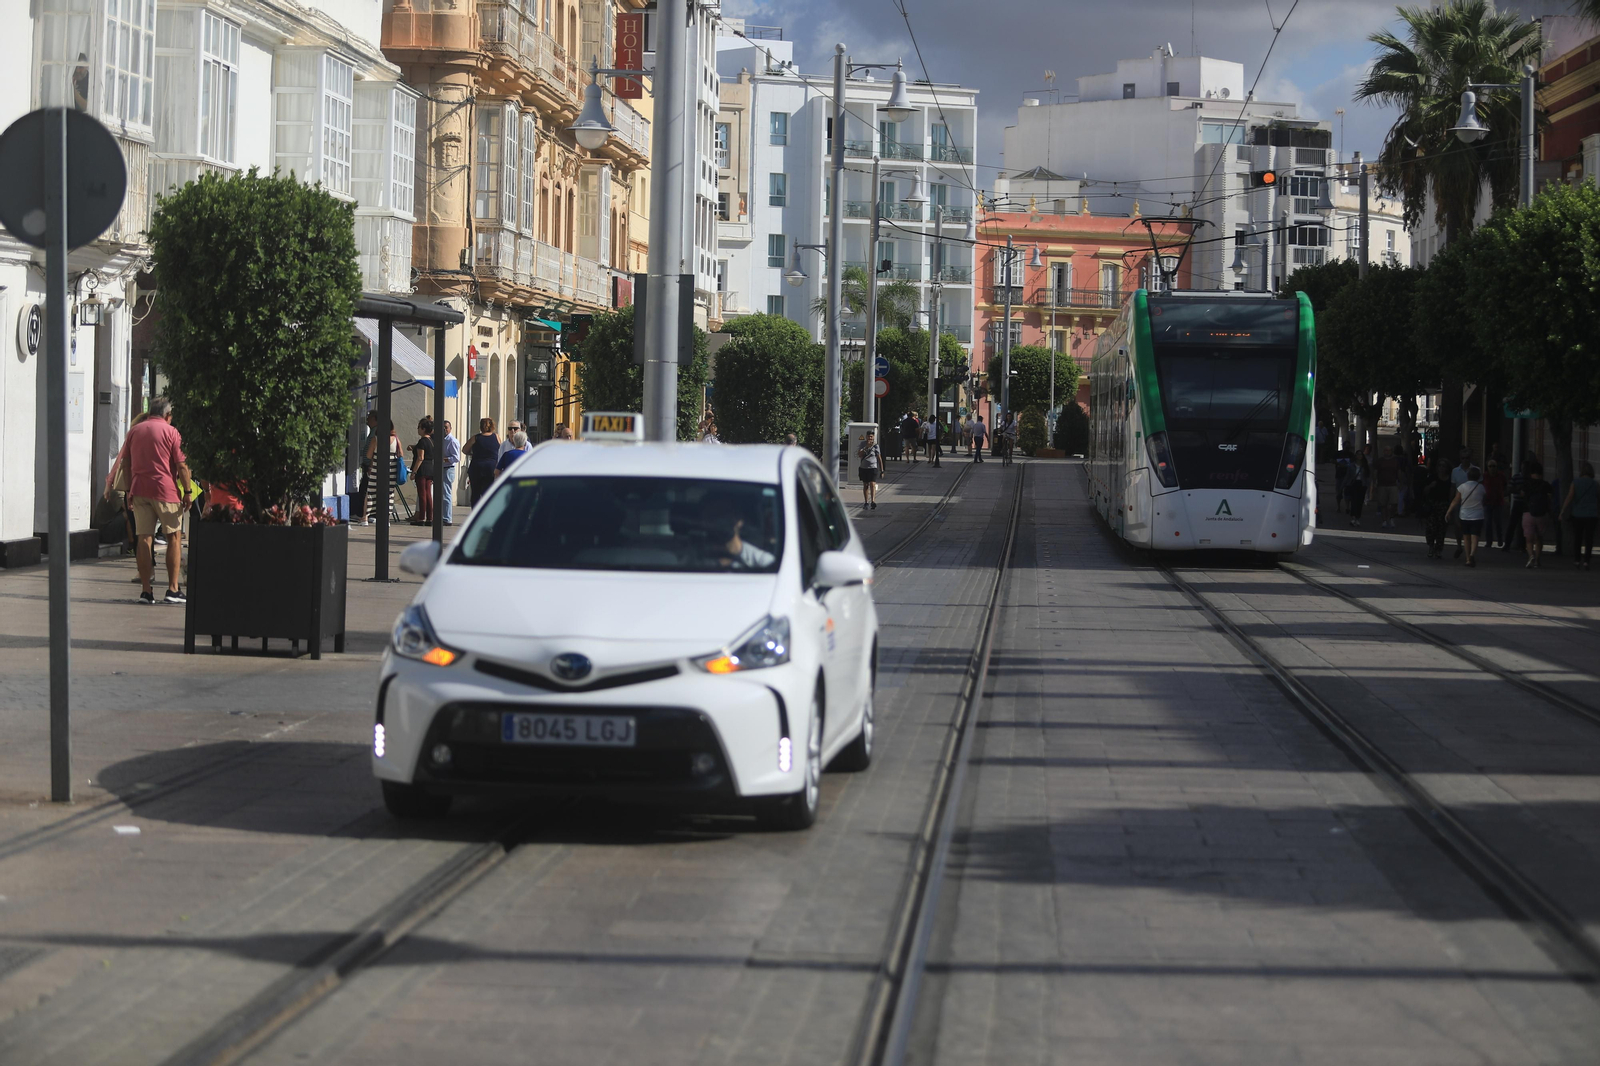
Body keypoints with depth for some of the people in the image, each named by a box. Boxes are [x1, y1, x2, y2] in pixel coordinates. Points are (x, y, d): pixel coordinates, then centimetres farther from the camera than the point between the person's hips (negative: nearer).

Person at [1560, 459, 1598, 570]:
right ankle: (1586, 561, -7)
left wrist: (1562, 511, -6)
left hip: (1577, 514, 0)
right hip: (1591, 515, 0)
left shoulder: (1575, 482, -3)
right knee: (1589, 538, 1)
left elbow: (1569, 498, -9)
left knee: (1577, 538, 13)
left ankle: (1577, 560, 16)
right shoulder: (1595, 485, 2)